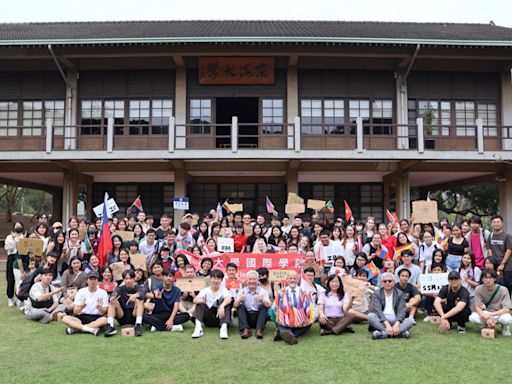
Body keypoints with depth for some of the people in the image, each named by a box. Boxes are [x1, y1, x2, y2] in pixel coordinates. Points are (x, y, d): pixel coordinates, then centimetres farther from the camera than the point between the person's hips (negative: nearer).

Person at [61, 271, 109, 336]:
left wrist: (99, 308, -28)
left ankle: (75, 328, -29)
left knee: (104, 319, -35)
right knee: (65, 318, -24)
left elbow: (104, 312, -6)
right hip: (81, 317, 2)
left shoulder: (103, 293, 1)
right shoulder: (81, 291, 5)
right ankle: (91, 329, -34)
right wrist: (81, 307, -25)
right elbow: (75, 312, -2)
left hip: (96, 319, -2)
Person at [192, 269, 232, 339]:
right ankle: (198, 328, -33)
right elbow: (195, 300, -20)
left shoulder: (224, 290, -4)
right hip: (209, 320, 1)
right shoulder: (205, 291, 0)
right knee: (200, 303, -19)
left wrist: (222, 306, -51)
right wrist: (202, 300, -44)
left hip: (220, 317, -1)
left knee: (225, 301, -24)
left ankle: (224, 327, -39)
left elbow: (228, 299, -29)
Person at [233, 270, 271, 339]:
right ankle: (245, 330, -35)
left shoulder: (263, 291, 2)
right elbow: (235, 306, -6)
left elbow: (268, 305, -15)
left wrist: (261, 300, -34)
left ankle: (259, 330, -36)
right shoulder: (242, 291, 5)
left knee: (263, 306, -23)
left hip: (258, 316, -1)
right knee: (241, 306, -20)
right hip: (247, 317, 1)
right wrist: (239, 300, -28)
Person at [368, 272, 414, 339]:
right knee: (370, 316, -30)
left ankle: (384, 333, -38)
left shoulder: (400, 294, 7)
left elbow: (401, 311, -5)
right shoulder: (377, 294, 3)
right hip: (382, 322, -1)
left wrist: (397, 324, -26)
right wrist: (387, 325, -28)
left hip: (395, 320, 1)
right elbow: (377, 310, -11)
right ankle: (400, 332, -35)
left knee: (410, 321, -26)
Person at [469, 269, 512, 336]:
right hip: (485, 313, 1)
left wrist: (490, 315, -30)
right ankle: (487, 325, 4)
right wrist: (487, 319, -29)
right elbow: (477, 307, -12)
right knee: (472, 317, -29)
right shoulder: (479, 289, -12)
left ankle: (504, 326, 2)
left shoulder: (503, 290, -16)